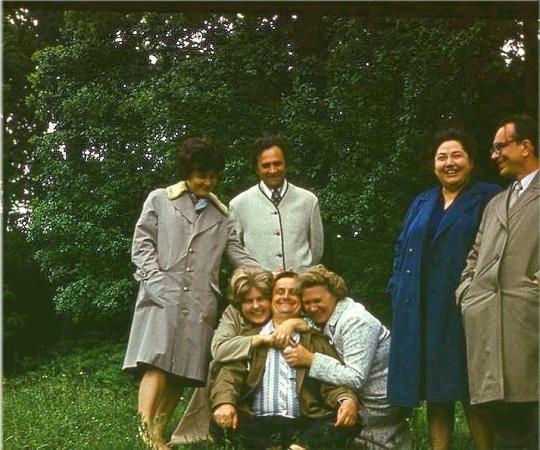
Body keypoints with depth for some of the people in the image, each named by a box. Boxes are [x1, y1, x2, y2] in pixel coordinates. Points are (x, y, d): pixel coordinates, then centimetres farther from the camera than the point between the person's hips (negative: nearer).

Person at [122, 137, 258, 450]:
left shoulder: (221, 215, 19)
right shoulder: (160, 200, 12)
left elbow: (238, 255, 12)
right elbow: (142, 244, 6)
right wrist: (156, 281, -9)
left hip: (200, 303, 3)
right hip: (163, 297, -3)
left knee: (183, 371, -1)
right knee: (157, 364, -17)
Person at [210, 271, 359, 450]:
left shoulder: (316, 341, 19)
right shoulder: (249, 338, 19)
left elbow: (332, 382, 10)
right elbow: (230, 373, 6)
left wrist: (347, 400, -14)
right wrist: (225, 402, -16)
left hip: (303, 424, 0)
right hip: (257, 423, 0)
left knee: (345, 421, -26)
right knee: (221, 424, -29)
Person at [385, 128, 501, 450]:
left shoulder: (488, 198, 2)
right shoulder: (422, 204, 19)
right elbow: (402, 250, 18)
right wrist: (398, 290, 6)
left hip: (463, 308, -5)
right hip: (421, 310, 5)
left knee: (471, 392, -3)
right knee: (434, 389, 8)